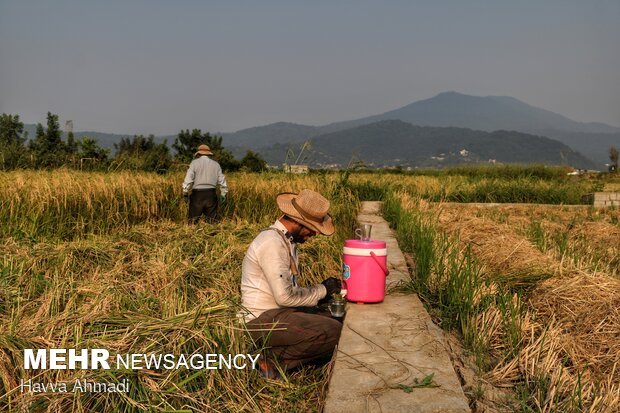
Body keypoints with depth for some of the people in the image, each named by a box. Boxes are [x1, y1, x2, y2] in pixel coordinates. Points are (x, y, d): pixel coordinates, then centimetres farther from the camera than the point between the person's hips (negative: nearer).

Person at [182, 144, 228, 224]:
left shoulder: (195, 162, 2)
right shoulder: (216, 164, 12)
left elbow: (188, 177, -8)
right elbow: (222, 180, 12)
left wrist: (185, 192, -5)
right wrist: (223, 194, 19)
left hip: (197, 194, -3)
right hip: (211, 194, 3)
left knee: (192, 219, 2)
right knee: (212, 219, 6)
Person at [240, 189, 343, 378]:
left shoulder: (286, 240, 14)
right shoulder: (272, 243, -18)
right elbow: (285, 296, -22)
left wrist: (320, 291, 5)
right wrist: (322, 290, -8)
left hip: (281, 312, 10)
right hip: (263, 320, -10)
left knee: (339, 322, 2)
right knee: (333, 332, -21)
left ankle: (275, 354, -2)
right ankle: (273, 359, -9)